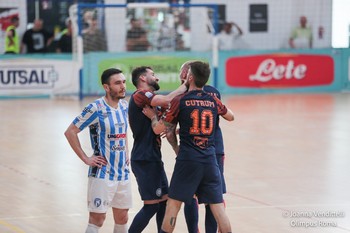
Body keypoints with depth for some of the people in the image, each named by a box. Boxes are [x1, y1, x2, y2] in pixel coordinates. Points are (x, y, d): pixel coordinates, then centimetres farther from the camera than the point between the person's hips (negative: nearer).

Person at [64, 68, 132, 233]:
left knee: (122, 218, 11)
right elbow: (70, 132, -12)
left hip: (122, 172, 7)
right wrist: (86, 159, -13)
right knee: (97, 219, -6)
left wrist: (126, 154, 12)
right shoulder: (96, 108, -15)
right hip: (102, 173, -7)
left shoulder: (124, 106, 6)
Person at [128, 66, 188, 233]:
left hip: (152, 159, 10)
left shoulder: (148, 98, 19)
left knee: (164, 201, 11)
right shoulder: (140, 95, -13)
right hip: (145, 160, -10)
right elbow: (167, 100, -29)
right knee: (152, 205, -8)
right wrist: (187, 84, -18)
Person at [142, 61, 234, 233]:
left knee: (173, 204, 6)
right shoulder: (213, 101, 8)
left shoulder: (180, 101, -3)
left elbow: (158, 129, 2)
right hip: (210, 160, 3)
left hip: (187, 160, -3)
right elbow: (231, 117, 29)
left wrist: (152, 116, 22)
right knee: (218, 208, 4)